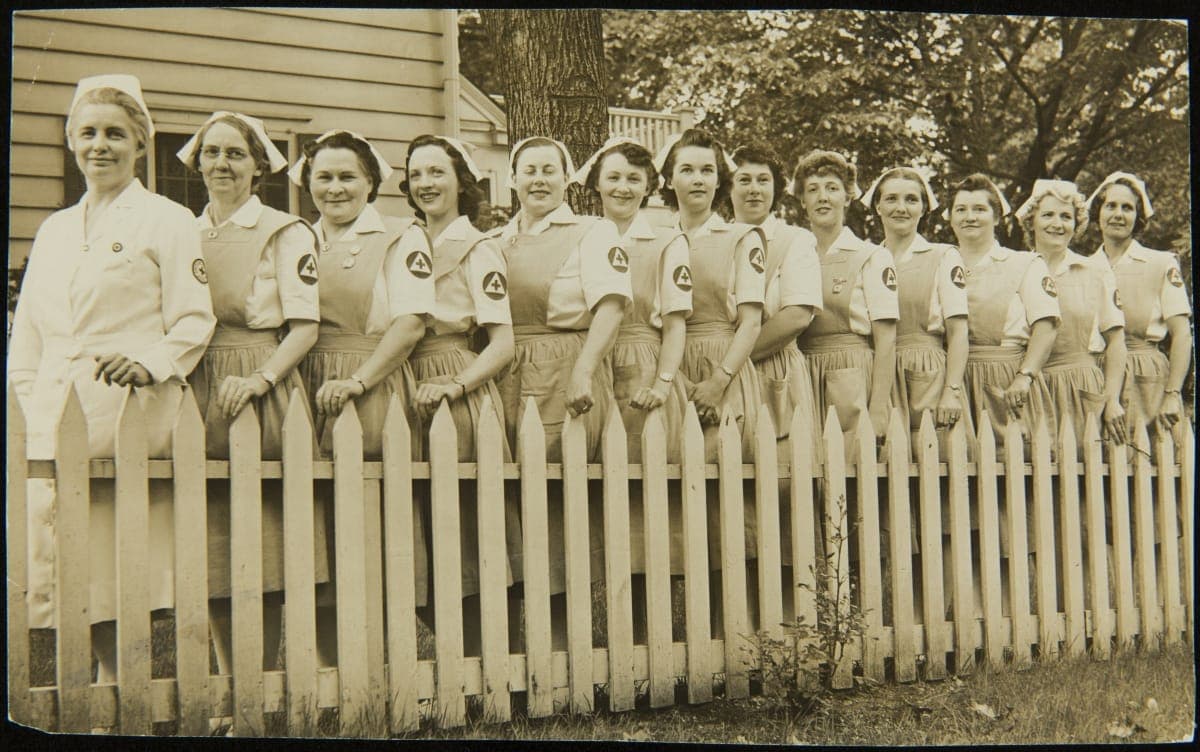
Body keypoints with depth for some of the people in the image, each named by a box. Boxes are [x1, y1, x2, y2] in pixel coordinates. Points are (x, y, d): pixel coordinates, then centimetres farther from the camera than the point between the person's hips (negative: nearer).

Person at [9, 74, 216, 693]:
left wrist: (150, 364, -19)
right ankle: (111, 690, 10)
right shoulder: (54, 230, 21)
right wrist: (27, 407, 10)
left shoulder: (166, 221, 4)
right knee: (58, 564, 0)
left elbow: (194, 321, -2)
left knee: (125, 568, -8)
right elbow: (27, 335, 22)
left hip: (130, 411, -5)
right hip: (54, 416, 5)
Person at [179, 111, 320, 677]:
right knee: (210, 552, 4)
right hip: (196, 396, 4)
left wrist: (260, 379, -19)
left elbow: (305, 324, -6)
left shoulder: (285, 233, 2)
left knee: (264, 552, -3)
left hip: (260, 395, -4)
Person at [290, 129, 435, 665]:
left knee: (376, 530, -7)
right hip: (309, 394, 4)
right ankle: (328, 666, 8)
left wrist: (358, 380, -16)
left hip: (375, 394, -4)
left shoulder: (399, 237, 6)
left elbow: (411, 322, -5)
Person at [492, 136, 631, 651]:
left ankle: (559, 644, 4)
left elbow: (610, 304, -9)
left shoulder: (593, 233, 6)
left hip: (567, 379, -4)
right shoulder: (494, 242, 19)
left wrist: (583, 372, -22)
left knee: (560, 502, -6)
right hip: (506, 380, 4)